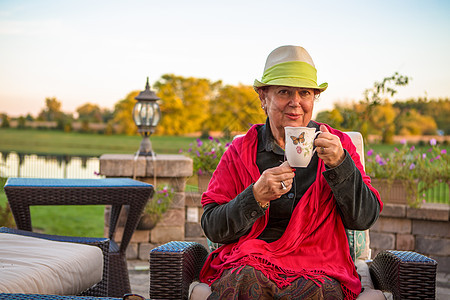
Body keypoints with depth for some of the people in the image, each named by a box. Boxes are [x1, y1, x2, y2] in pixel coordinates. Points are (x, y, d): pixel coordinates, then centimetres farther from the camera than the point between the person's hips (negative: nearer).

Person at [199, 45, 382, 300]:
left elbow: (365, 218, 1)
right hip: (249, 263, 0)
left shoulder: (338, 145, 11)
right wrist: (257, 196, -14)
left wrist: (339, 164, -13)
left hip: (317, 269, 0)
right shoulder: (242, 150, 9)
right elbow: (212, 227, 3)